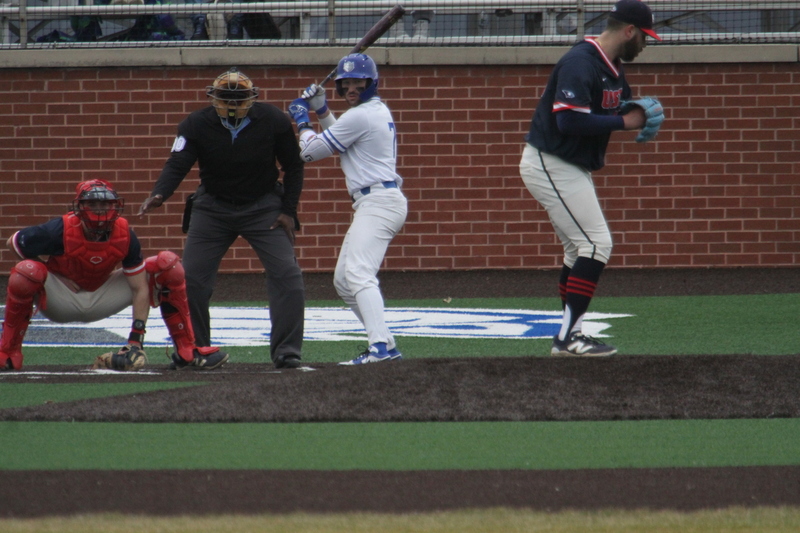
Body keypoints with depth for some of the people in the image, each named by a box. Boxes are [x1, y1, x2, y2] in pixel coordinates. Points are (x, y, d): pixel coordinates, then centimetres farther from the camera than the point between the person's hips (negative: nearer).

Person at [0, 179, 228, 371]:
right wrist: (51, 270, -16)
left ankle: (186, 351, -7)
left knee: (168, 264, -12)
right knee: (25, 272, -37)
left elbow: (139, 288, -15)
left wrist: (136, 340, -24)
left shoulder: (125, 236, -17)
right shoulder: (61, 231, -25)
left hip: (103, 298, 3)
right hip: (63, 300, -3)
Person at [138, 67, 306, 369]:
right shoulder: (196, 125, -16)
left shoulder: (274, 122, -15)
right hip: (212, 206, 1)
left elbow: (293, 167, -2)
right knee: (191, 278, -4)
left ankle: (286, 352, -4)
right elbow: (178, 164, -24)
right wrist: (158, 196, -43)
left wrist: (288, 211, -9)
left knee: (286, 274, -13)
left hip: (263, 207, -1)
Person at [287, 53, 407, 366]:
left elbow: (310, 151, -6)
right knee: (343, 280, 16)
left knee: (359, 274, -25)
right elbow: (342, 141, 36)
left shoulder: (360, 116, -12)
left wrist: (302, 121, 12)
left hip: (378, 202, -11)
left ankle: (382, 346, -40)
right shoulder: (378, 111, 18)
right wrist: (321, 111, 24)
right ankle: (382, 340, 15)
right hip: (375, 203, 11)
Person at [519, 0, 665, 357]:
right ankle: (568, 337, -15)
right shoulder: (580, 64, -22)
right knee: (596, 243, -14)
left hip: (571, 168, 11)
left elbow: (620, 107, 21)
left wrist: (641, 112, -2)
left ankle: (570, 338, 20)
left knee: (581, 249, 15)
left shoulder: (613, 69, 9)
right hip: (550, 165, -11)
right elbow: (570, 121, -31)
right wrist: (624, 122, -23)